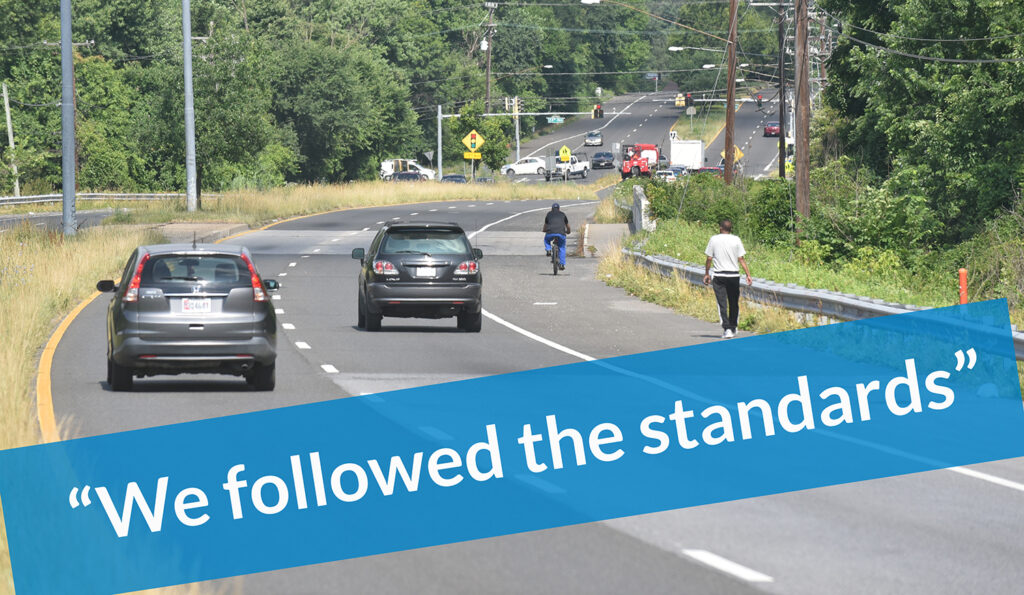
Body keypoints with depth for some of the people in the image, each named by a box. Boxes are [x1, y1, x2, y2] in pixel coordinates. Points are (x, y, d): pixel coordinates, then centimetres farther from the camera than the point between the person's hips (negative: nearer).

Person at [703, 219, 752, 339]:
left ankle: (727, 329, -16)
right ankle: (732, 328, 23)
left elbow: (709, 259, 0)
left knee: (722, 303, -3)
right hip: (734, 275, 1)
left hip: (719, 275, -1)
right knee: (734, 303, 14)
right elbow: (741, 259, -2)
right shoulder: (736, 240, 1)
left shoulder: (714, 239, -1)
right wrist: (748, 275, 1)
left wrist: (707, 274, 11)